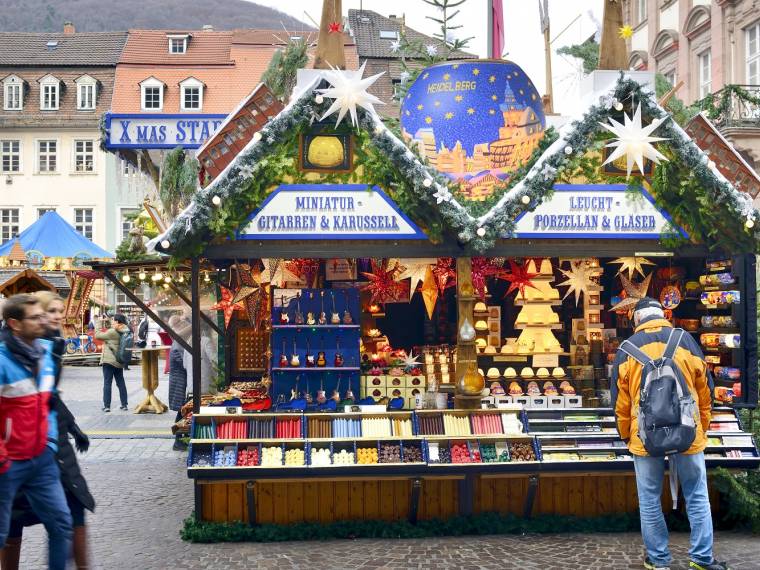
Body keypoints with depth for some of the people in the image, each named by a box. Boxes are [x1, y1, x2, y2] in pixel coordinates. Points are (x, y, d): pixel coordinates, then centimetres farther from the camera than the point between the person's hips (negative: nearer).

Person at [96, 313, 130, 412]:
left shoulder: (112, 332, -14)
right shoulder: (124, 333, 3)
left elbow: (97, 336, -7)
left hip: (109, 361, -6)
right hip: (119, 362, 6)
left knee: (107, 383, -2)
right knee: (121, 383, 13)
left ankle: (107, 405, -2)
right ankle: (124, 404, 15)